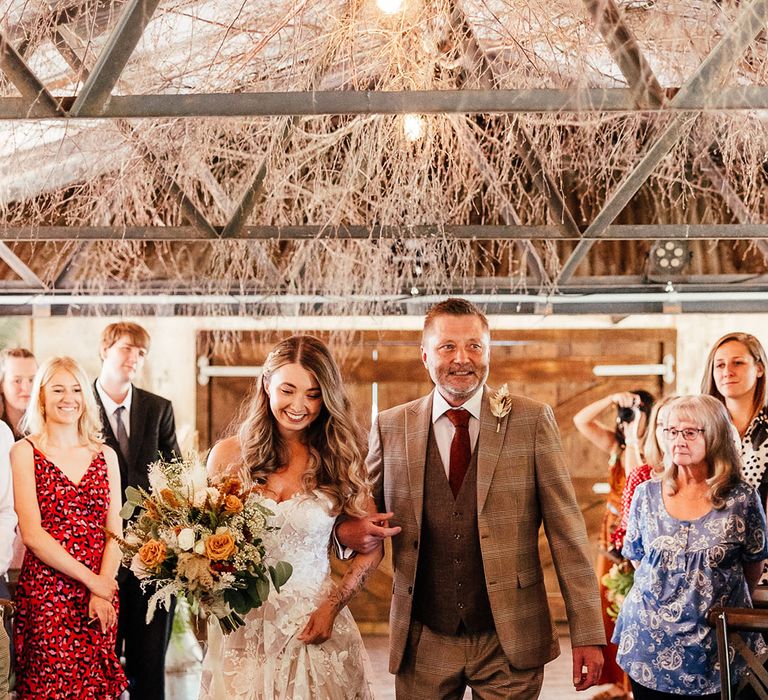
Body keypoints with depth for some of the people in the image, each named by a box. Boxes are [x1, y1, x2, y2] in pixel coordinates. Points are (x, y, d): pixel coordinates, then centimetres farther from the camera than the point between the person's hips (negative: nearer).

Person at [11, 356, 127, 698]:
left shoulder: (105, 455, 11)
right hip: (45, 593, -3)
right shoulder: (25, 452, -1)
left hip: (100, 598, 3)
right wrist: (91, 580, -11)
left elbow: (115, 531, 6)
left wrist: (103, 590, -9)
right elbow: (32, 533, -8)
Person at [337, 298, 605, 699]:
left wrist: (587, 635, -6)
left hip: (510, 641, -1)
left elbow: (566, 530, -2)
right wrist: (348, 531, -10)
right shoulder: (391, 428, 4)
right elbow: (364, 514, 14)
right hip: (423, 645, 2)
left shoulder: (531, 421, -1)